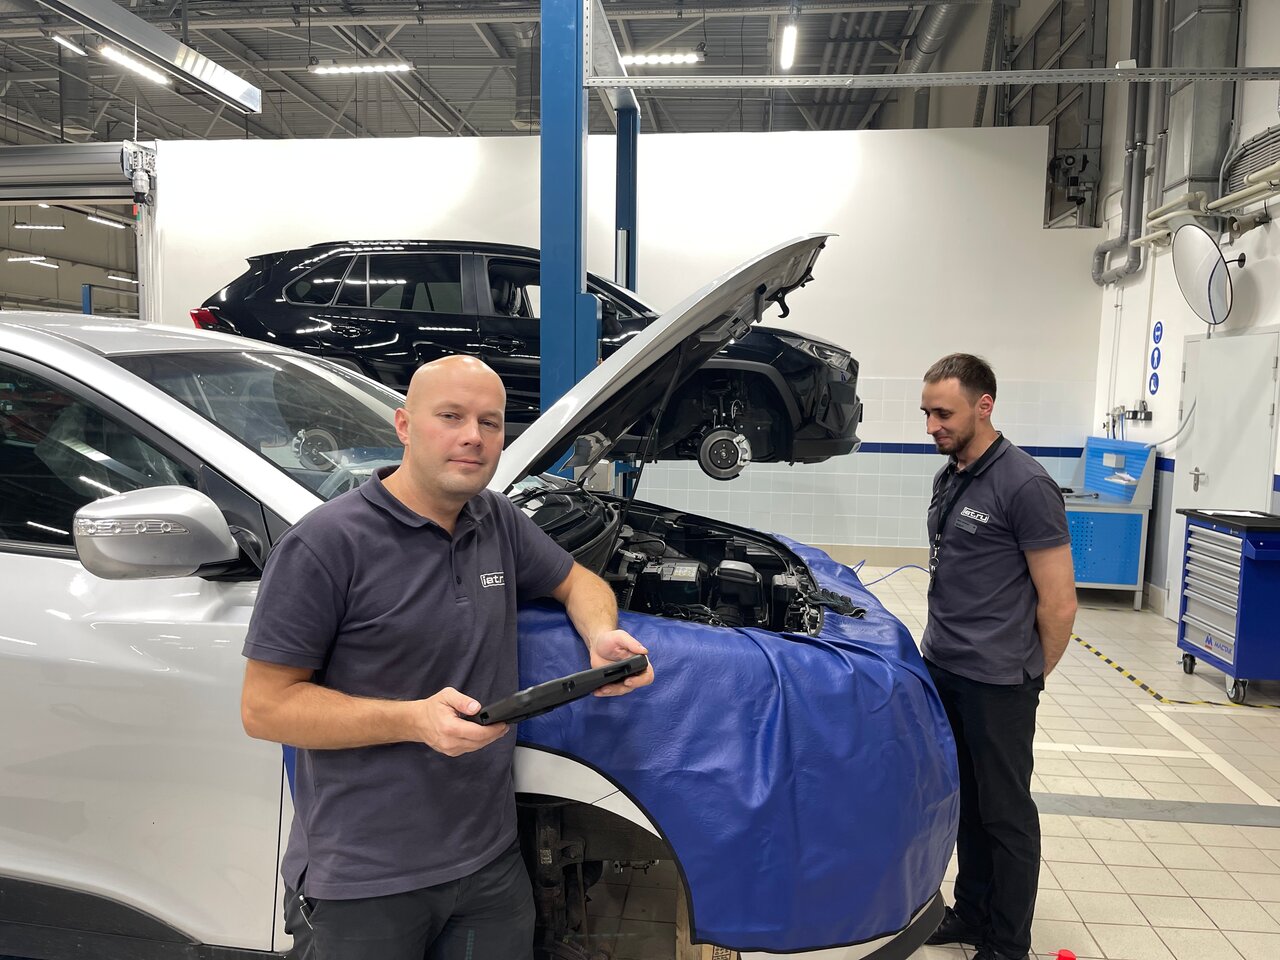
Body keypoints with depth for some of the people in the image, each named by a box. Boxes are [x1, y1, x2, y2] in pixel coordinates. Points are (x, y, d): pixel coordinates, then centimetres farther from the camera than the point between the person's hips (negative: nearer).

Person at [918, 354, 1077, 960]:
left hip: (996, 683, -8)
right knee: (965, 802, 19)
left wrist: (1029, 677, -3)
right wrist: (944, 644, 15)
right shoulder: (949, 478, 9)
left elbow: (1059, 603, -14)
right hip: (942, 669, 8)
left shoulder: (1024, 486, -17)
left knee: (1005, 813, 7)